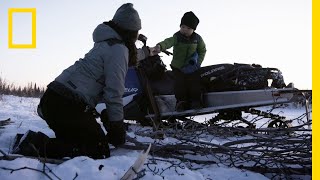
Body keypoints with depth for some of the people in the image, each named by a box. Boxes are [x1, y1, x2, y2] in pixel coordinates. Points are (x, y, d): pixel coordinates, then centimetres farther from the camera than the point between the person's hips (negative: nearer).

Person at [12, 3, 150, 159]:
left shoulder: (108, 43, 18)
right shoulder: (118, 49, -10)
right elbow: (113, 93, -16)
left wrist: (147, 52, 59)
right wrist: (118, 130, -8)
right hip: (69, 105, -10)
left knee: (82, 144, 21)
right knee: (99, 152, -3)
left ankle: (33, 141, 4)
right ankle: (39, 145, -16)